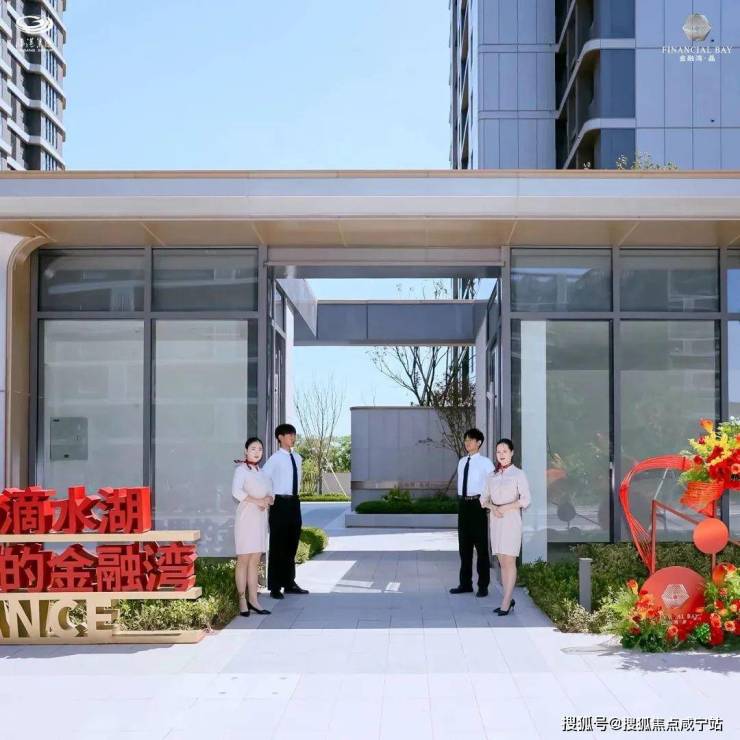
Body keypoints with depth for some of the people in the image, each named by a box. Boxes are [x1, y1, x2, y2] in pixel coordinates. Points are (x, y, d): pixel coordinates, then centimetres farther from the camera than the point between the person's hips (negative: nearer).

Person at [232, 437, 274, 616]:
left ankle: (253, 599, 8)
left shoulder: (262, 472, 18)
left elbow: (271, 493, 18)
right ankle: (242, 600, -2)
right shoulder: (241, 470, -4)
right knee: (243, 560, -4)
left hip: (261, 518, 7)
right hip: (246, 516, -7)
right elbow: (236, 492, -20)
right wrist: (257, 501, -16)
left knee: (255, 561, 6)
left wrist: (268, 499, -5)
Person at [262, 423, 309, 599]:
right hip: (280, 503, -7)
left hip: (294, 502, 7)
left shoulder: (297, 458, 10)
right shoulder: (275, 458, -10)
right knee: (278, 546, -2)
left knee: (292, 545, 14)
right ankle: (275, 587, 3)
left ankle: (289, 583, 24)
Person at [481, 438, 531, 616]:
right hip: (495, 520, 5)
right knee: (502, 562, 6)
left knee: (509, 561, -7)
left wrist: (505, 507, -15)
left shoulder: (518, 474, -2)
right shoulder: (492, 476, 13)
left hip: (511, 519, -5)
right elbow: (484, 499, 13)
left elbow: (526, 499, -9)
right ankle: (508, 599, 12)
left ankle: (506, 602, -7)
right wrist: (492, 507, -8)